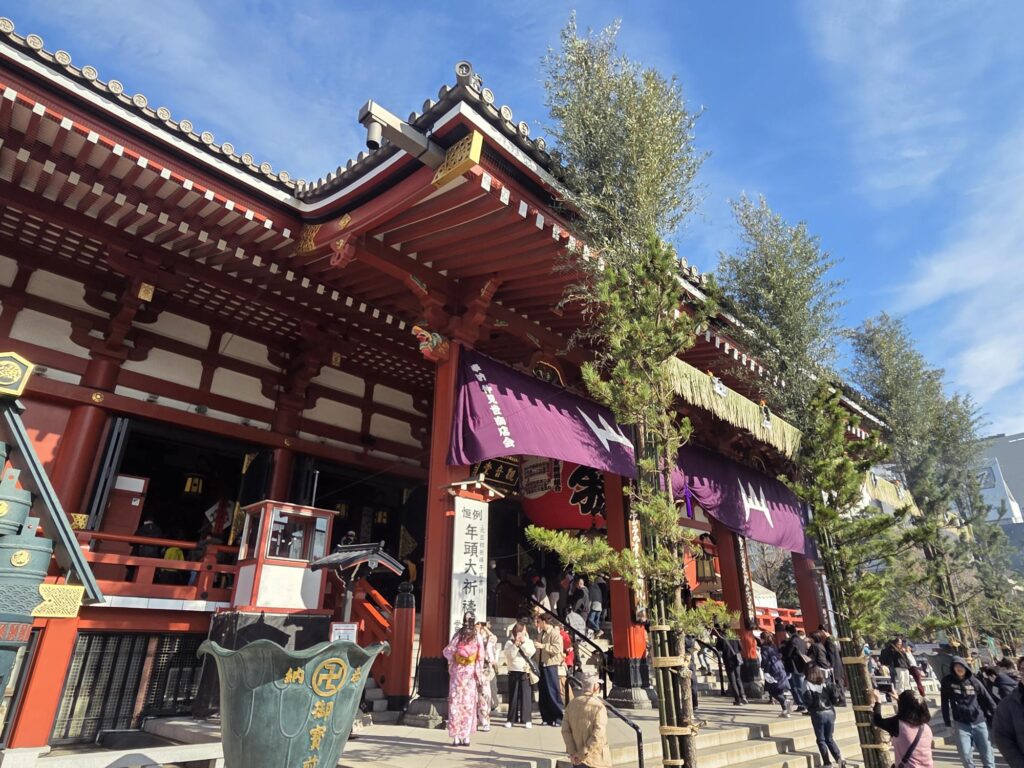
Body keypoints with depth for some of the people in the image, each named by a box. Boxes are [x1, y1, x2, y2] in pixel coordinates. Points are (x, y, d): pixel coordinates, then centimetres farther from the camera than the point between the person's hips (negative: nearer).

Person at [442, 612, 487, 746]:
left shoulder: (458, 634, -7)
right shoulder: (477, 636, -6)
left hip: (457, 671, -1)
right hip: (471, 673, 1)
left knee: (456, 702, 4)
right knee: (469, 703, 6)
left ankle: (456, 737, 6)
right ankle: (466, 736, 9)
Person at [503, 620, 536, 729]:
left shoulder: (529, 641, 8)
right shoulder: (509, 642, 4)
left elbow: (531, 652, -9)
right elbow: (510, 655, -10)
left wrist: (523, 642, -14)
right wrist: (516, 644, -18)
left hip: (526, 672, 0)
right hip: (514, 672, 0)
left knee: (526, 695, -2)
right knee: (513, 696, 5)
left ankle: (527, 719, 3)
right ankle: (511, 719, 13)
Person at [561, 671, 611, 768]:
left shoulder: (572, 703, -1)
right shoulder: (598, 707, -18)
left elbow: (565, 730, -2)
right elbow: (598, 736, -22)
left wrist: (572, 752, -3)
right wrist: (581, 754, -15)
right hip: (596, 760, -5)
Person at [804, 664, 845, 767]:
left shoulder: (808, 685, -9)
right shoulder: (828, 683, 1)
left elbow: (807, 702, -13)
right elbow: (835, 698, -3)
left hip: (817, 714, -4)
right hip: (830, 713, 4)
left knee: (821, 740, 10)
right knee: (829, 738, 18)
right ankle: (839, 758, 1)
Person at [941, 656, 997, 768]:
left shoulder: (973, 681, 2)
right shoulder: (947, 681, -4)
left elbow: (987, 700, 6)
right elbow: (945, 703, -2)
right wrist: (948, 724, -4)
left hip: (979, 723, 2)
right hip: (961, 724, -2)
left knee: (987, 756, 6)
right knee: (966, 756, -5)